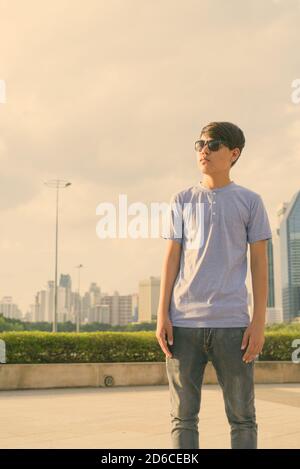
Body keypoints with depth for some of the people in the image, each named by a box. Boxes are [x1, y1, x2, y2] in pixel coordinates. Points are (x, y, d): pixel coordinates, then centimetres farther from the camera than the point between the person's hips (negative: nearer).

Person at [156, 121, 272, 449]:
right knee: (183, 417, 5)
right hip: (183, 322, 2)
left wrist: (259, 321, -2)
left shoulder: (250, 201, 8)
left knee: (242, 417, 4)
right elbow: (171, 258, 10)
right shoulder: (181, 201, 12)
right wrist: (162, 314, 2)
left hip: (232, 323, -1)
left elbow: (259, 262, 5)